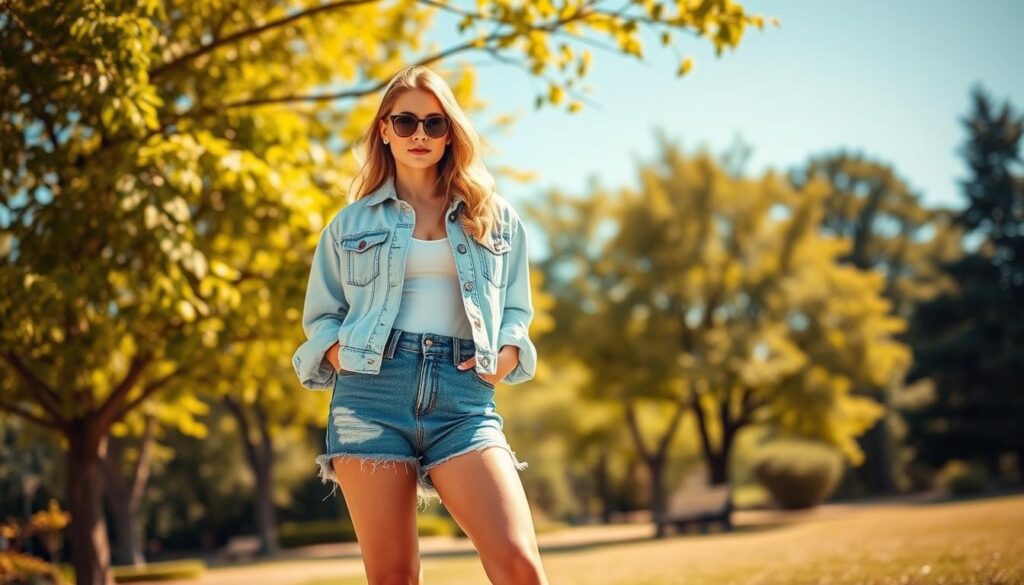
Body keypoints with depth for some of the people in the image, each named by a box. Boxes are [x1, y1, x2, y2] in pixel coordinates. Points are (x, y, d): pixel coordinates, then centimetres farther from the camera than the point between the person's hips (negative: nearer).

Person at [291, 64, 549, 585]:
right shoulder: (352, 222, 16)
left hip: (463, 397, 0)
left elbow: (516, 313, 20)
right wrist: (346, 360, -1)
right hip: (371, 392, 0)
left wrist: (502, 359, -1)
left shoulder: (495, 217, 17)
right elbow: (320, 318, 19)